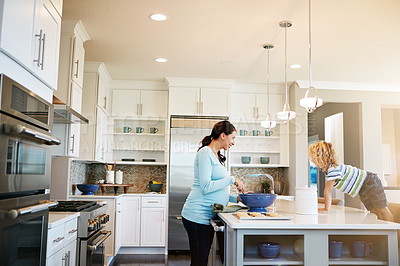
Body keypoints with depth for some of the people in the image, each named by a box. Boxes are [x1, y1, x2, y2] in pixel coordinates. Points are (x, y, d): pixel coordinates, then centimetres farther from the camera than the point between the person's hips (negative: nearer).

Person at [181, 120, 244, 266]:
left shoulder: (216, 156, 20)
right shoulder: (205, 153, -9)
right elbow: (206, 187, -18)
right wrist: (232, 179, -13)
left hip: (207, 216, 9)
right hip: (198, 215, -9)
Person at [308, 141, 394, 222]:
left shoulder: (333, 168, -30)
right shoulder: (328, 169, 1)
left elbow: (328, 190, -29)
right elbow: (328, 190, 7)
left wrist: (327, 209, -24)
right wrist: (328, 206, 6)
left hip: (370, 183, -9)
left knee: (382, 210, -6)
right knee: (373, 211, 15)